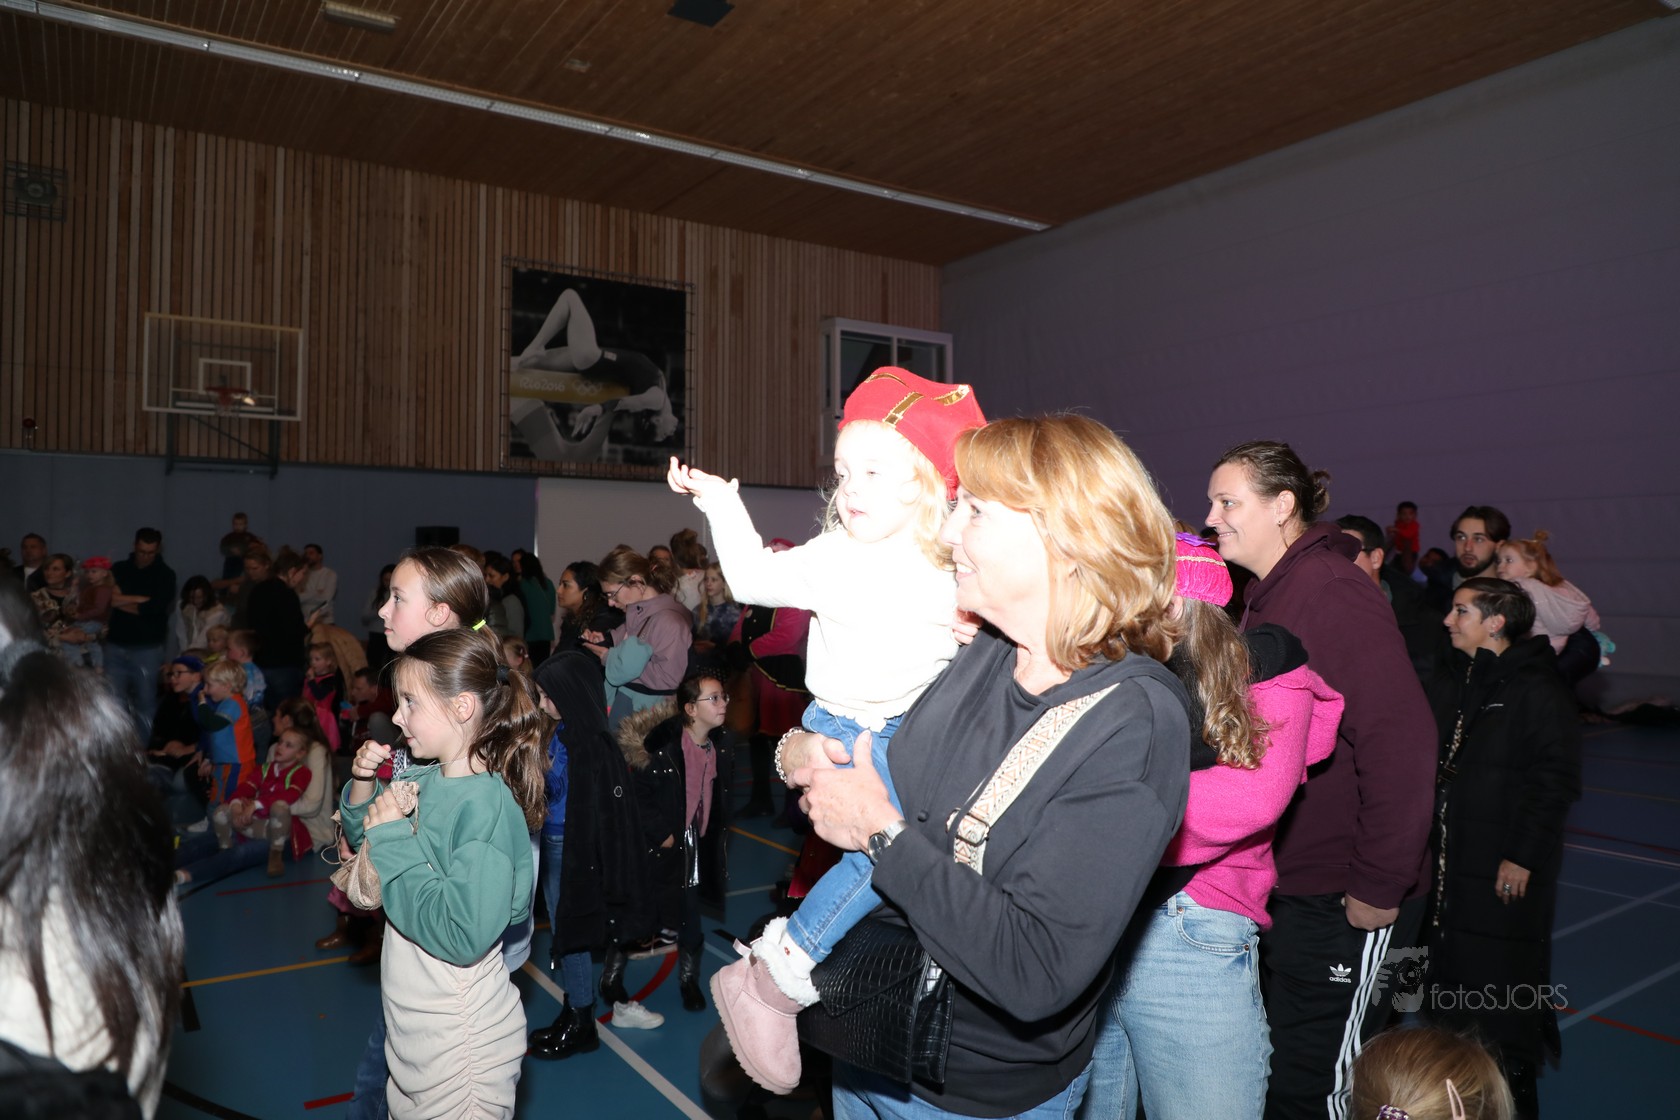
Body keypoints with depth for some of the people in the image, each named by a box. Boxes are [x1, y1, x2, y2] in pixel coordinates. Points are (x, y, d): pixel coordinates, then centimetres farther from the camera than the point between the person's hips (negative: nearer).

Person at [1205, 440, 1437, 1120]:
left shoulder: (1334, 592, -20)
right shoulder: (1267, 596, 10)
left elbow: (1401, 740, -26)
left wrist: (1379, 886, -21)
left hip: (1343, 901, -9)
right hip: (1286, 883, 9)